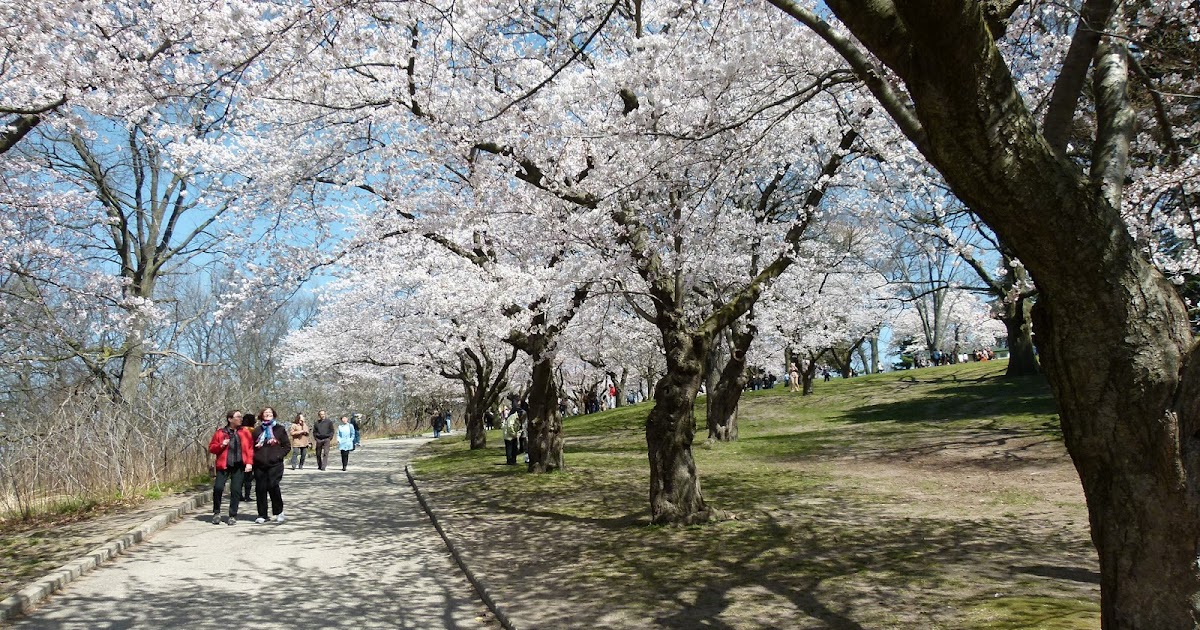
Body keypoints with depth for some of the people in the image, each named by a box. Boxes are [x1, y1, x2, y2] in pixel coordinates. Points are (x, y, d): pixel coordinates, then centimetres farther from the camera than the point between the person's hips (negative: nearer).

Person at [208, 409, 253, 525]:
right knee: (218, 488, -11)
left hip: (239, 466, 1)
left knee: (236, 490, -1)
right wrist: (221, 445, -12)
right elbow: (211, 448, 7)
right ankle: (216, 513, 11)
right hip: (223, 466, -1)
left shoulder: (245, 432, 7)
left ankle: (232, 516, 10)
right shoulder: (220, 432, 4)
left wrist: (249, 462, -4)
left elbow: (250, 448, 6)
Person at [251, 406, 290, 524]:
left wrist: (279, 455, -6)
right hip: (260, 465, 3)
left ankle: (279, 512, 5)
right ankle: (262, 515, 13)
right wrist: (255, 457, 0)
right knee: (260, 489, 2)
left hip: (275, 464, -3)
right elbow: (251, 446, 16)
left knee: (273, 486, -13)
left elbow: (287, 445, 6)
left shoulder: (279, 429, 6)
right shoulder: (257, 431, 12)